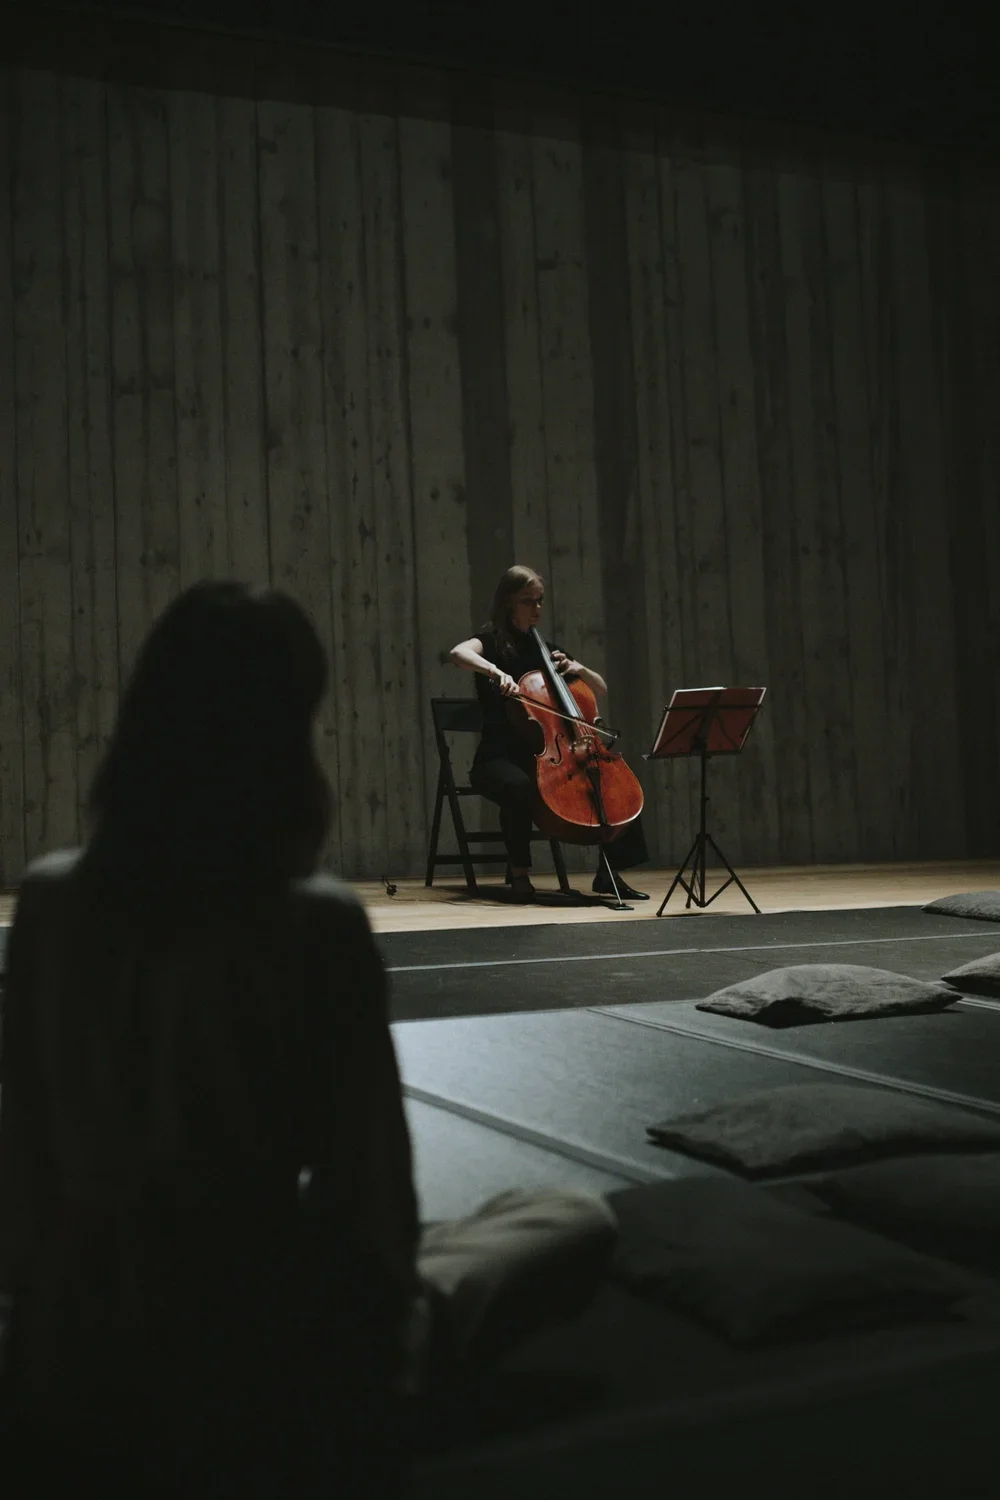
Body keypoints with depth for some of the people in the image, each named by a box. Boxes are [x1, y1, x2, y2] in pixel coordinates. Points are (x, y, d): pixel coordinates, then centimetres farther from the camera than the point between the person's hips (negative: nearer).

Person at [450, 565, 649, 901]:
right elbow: (459, 652, -26)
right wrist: (494, 671, -42)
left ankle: (609, 873, 1)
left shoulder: (545, 648, 16)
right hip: (500, 757, -6)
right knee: (519, 786, -40)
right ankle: (520, 874, -20)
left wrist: (578, 668, 1)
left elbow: (601, 690, 20)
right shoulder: (493, 641, 0)